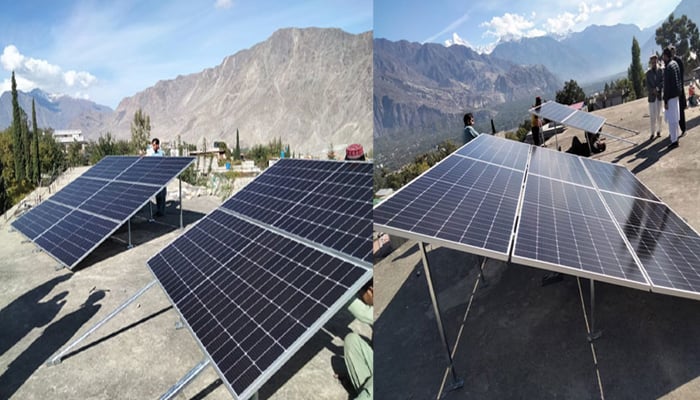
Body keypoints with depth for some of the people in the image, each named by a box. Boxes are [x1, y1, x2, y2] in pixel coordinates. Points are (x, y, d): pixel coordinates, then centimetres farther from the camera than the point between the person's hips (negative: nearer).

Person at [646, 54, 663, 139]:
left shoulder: (661, 71, 4)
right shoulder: (648, 73, 5)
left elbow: (663, 81, -4)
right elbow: (647, 85, -1)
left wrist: (657, 88, -21)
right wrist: (653, 91, -16)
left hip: (660, 95, 0)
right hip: (652, 96, 0)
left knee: (659, 114, 3)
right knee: (652, 116, -3)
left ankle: (658, 131, 12)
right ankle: (652, 133, 3)